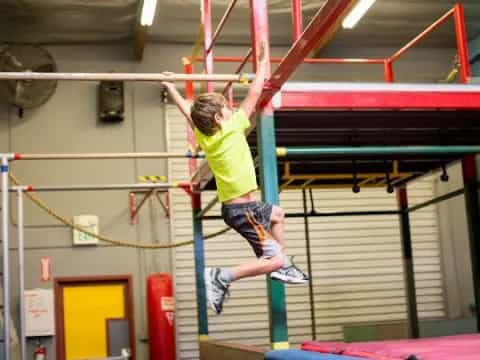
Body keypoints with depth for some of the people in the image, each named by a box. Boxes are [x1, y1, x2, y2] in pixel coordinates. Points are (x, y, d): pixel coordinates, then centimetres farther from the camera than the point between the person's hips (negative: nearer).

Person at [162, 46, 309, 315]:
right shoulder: (232, 129, -16)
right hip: (243, 209, -10)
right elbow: (254, 95, -9)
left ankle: (284, 267, 33)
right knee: (274, 259, -11)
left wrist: (170, 87, 32)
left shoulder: (204, 136, 2)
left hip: (234, 205, 10)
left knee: (277, 213, 33)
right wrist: (263, 64, 3)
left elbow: (187, 109, 17)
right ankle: (222, 277, -15)